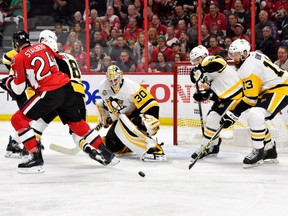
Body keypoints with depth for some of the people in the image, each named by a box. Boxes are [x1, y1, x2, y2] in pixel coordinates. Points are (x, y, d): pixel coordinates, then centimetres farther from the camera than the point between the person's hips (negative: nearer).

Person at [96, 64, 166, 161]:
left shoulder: (131, 87, -28)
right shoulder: (103, 86, -8)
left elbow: (151, 105, -29)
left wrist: (152, 122, -36)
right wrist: (104, 116, 24)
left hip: (138, 115, -7)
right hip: (120, 118, 7)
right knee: (111, 146, 3)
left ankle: (153, 148, -50)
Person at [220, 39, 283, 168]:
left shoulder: (248, 68, -20)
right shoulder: (254, 55, 10)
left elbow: (251, 98, -21)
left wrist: (233, 114, -19)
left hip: (281, 90, -11)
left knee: (255, 116, -24)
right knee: (256, 119, 15)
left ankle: (259, 152, -16)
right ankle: (269, 150, 25)